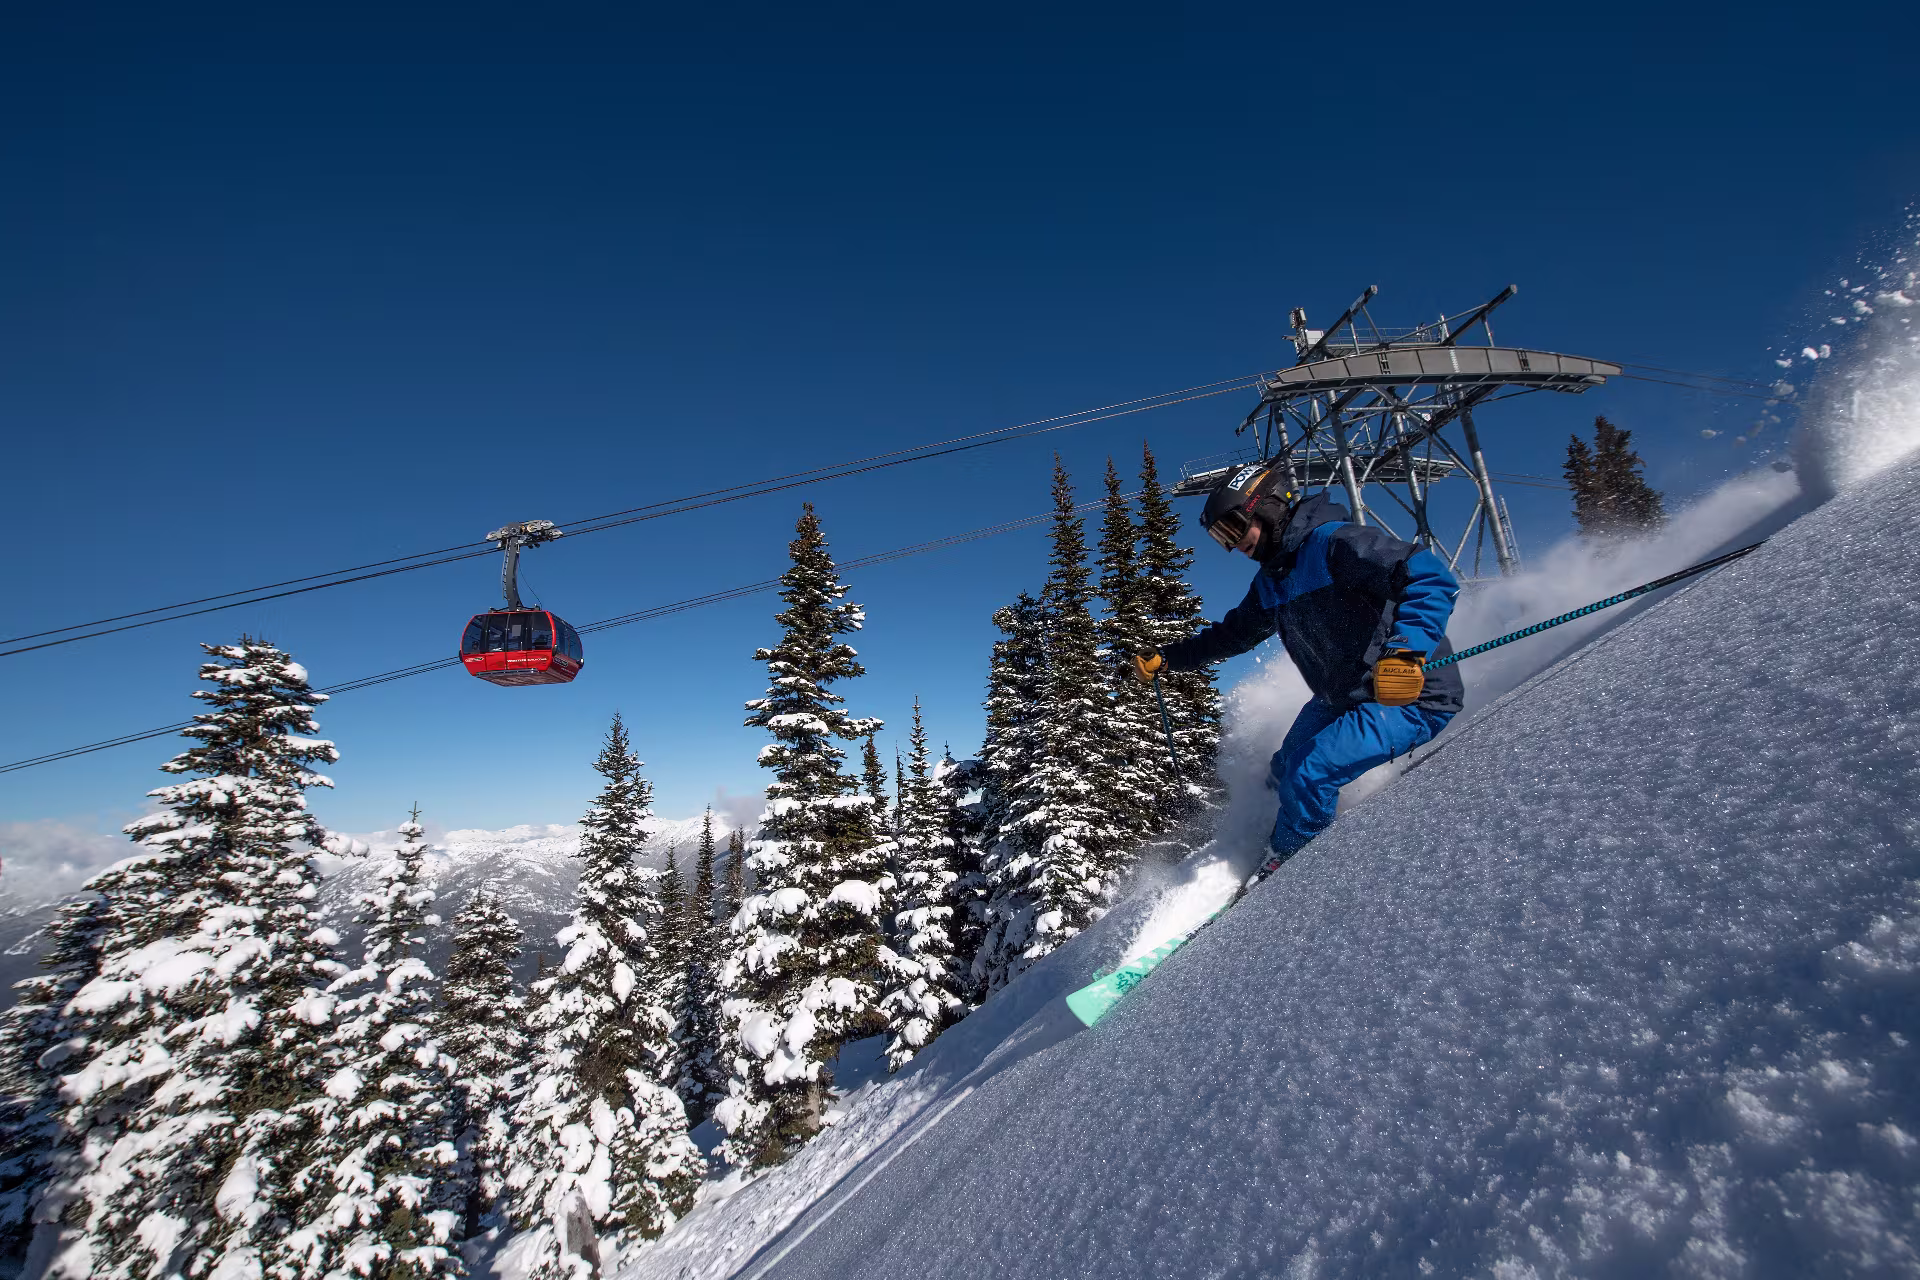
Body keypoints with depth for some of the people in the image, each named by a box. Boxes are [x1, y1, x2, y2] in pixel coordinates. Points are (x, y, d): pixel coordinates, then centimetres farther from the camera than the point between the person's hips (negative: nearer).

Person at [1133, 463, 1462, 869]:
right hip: (1342, 700, 10)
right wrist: (1164, 659, 17)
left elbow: (1431, 577, -29)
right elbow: (1232, 632, 23)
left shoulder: (1334, 542, -20)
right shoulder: (1270, 583, 9)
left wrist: (1406, 649, -44)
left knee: (1308, 774, -18)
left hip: (1411, 695, -10)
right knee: (1285, 773, 16)